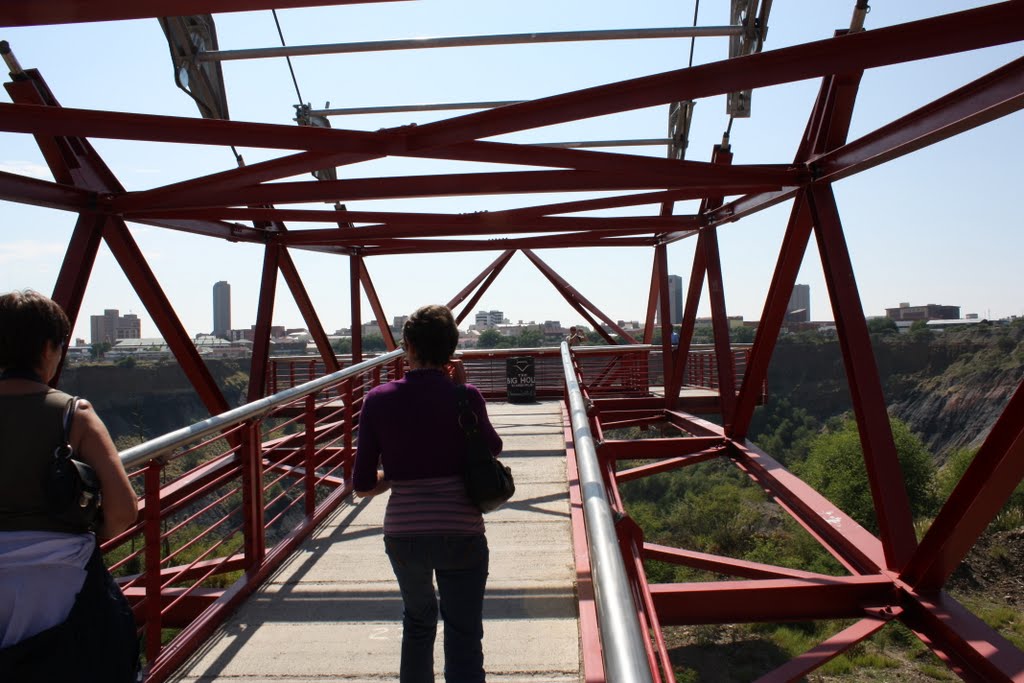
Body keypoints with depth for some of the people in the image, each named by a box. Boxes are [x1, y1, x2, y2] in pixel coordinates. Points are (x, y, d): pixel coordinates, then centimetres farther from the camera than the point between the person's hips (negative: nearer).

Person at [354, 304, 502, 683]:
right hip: (461, 534, -2)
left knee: (417, 621, 28)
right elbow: (493, 448, 12)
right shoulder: (465, 397, -8)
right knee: (464, 638, 6)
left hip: (402, 534, 2)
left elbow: (363, 485, -2)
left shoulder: (379, 399, -5)